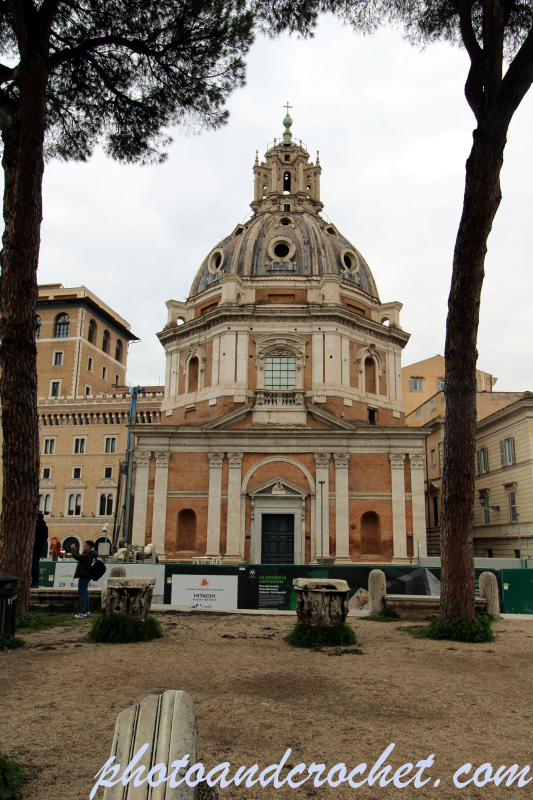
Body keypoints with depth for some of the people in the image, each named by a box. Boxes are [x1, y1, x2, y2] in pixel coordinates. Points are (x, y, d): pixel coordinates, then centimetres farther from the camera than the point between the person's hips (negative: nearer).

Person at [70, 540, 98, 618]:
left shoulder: (87, 555, -20)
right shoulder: (90, 555, 11)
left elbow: (75, 556, -25)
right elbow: (80, 558, 24)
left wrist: (72, 548, -10)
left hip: (84, 576, -11)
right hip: (86, 576, 11)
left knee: (82, 594, -7)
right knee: (85, 593, 17)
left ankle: (83, 613, -6)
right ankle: (87, 611, 24)